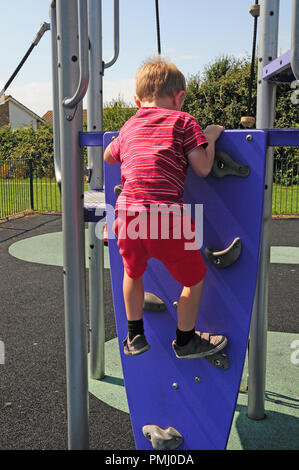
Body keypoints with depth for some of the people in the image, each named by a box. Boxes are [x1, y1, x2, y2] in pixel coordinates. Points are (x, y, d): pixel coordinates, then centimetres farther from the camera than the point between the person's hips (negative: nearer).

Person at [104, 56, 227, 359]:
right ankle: (185, 340, 31)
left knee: (132, 271, 29)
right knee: (194, 277, 17)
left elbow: (108, 157, 40)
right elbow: (203, 168, 4)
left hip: (128, 213, 5)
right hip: (165, 215, -5)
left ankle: (134, 337, 41)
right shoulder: (183, 121, 9)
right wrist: (210, 136, 19)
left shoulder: (128, 126, 23)